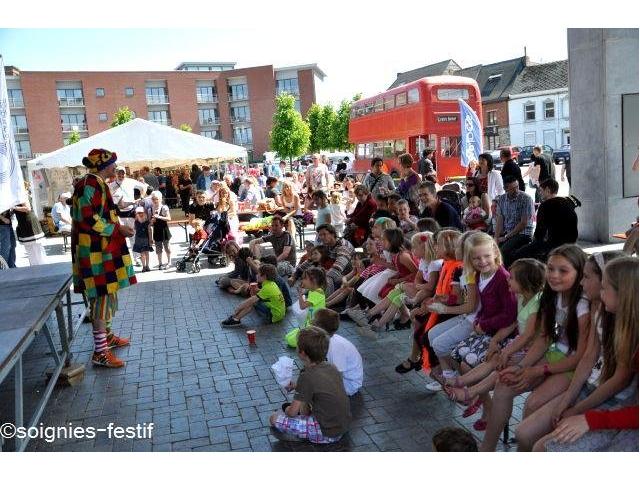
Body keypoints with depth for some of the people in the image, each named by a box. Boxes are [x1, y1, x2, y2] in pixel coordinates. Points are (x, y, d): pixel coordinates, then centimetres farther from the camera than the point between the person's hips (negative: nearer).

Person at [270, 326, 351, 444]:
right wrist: (296, 386, 13)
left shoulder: (307, 376, -23)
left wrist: (287, 409, 5)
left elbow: (292, 412, -17)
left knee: (274, 418, -6)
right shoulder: (331, 368, -1)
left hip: (327, 434, -8)